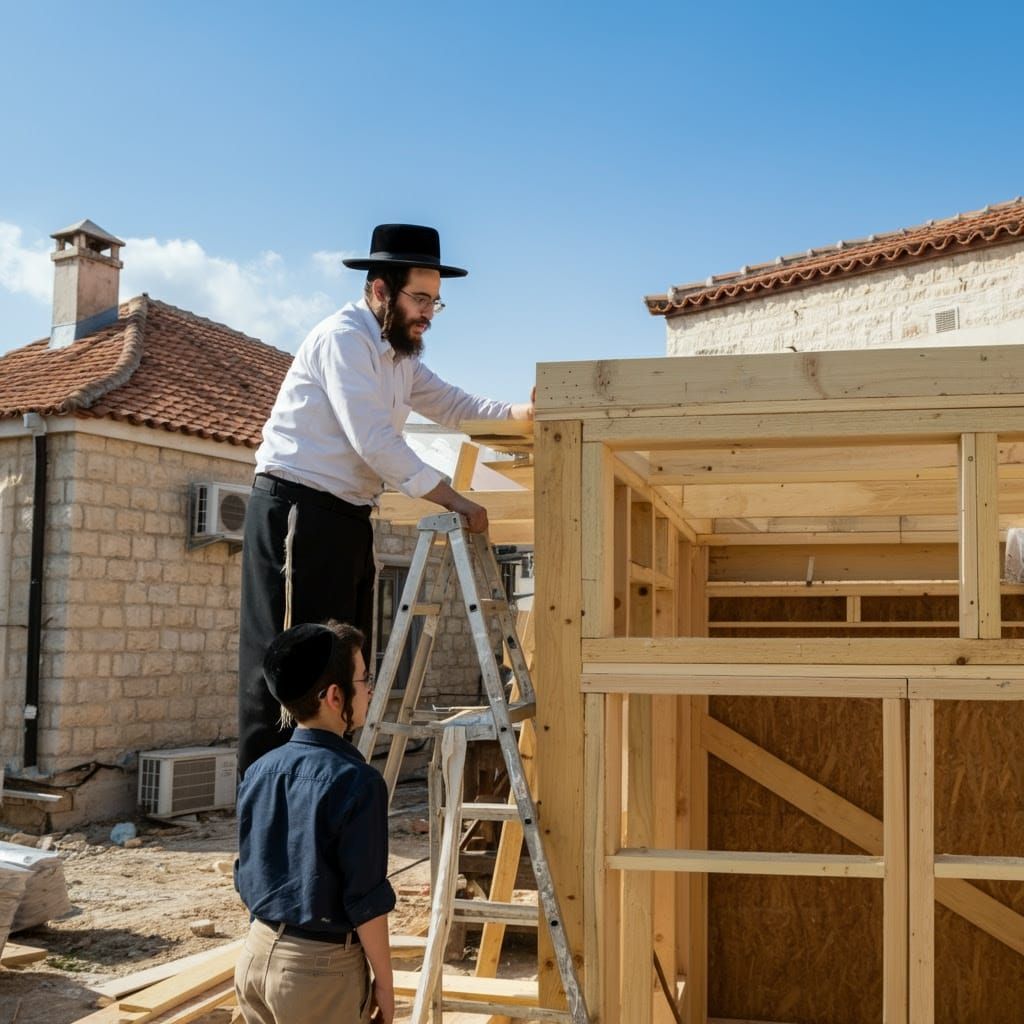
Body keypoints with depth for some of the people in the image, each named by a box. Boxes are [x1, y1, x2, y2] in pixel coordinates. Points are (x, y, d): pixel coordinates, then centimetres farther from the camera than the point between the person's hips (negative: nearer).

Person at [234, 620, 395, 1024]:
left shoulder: (258, 771, 2)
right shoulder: (355, 781, -19)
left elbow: (247, 875, 10)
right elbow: (365, 900, -17)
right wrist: (384, 983, -6)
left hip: (257, 954, 7)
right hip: (321, 964, -7)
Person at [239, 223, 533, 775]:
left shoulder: (400, 356, 18)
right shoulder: (343, 336, -12)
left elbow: (455, 406, 15)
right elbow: (373, 440, -21)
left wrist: (525, 412, -3)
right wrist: (451, 500, -19)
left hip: (348, 516, 10)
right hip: (297, 509, -10)